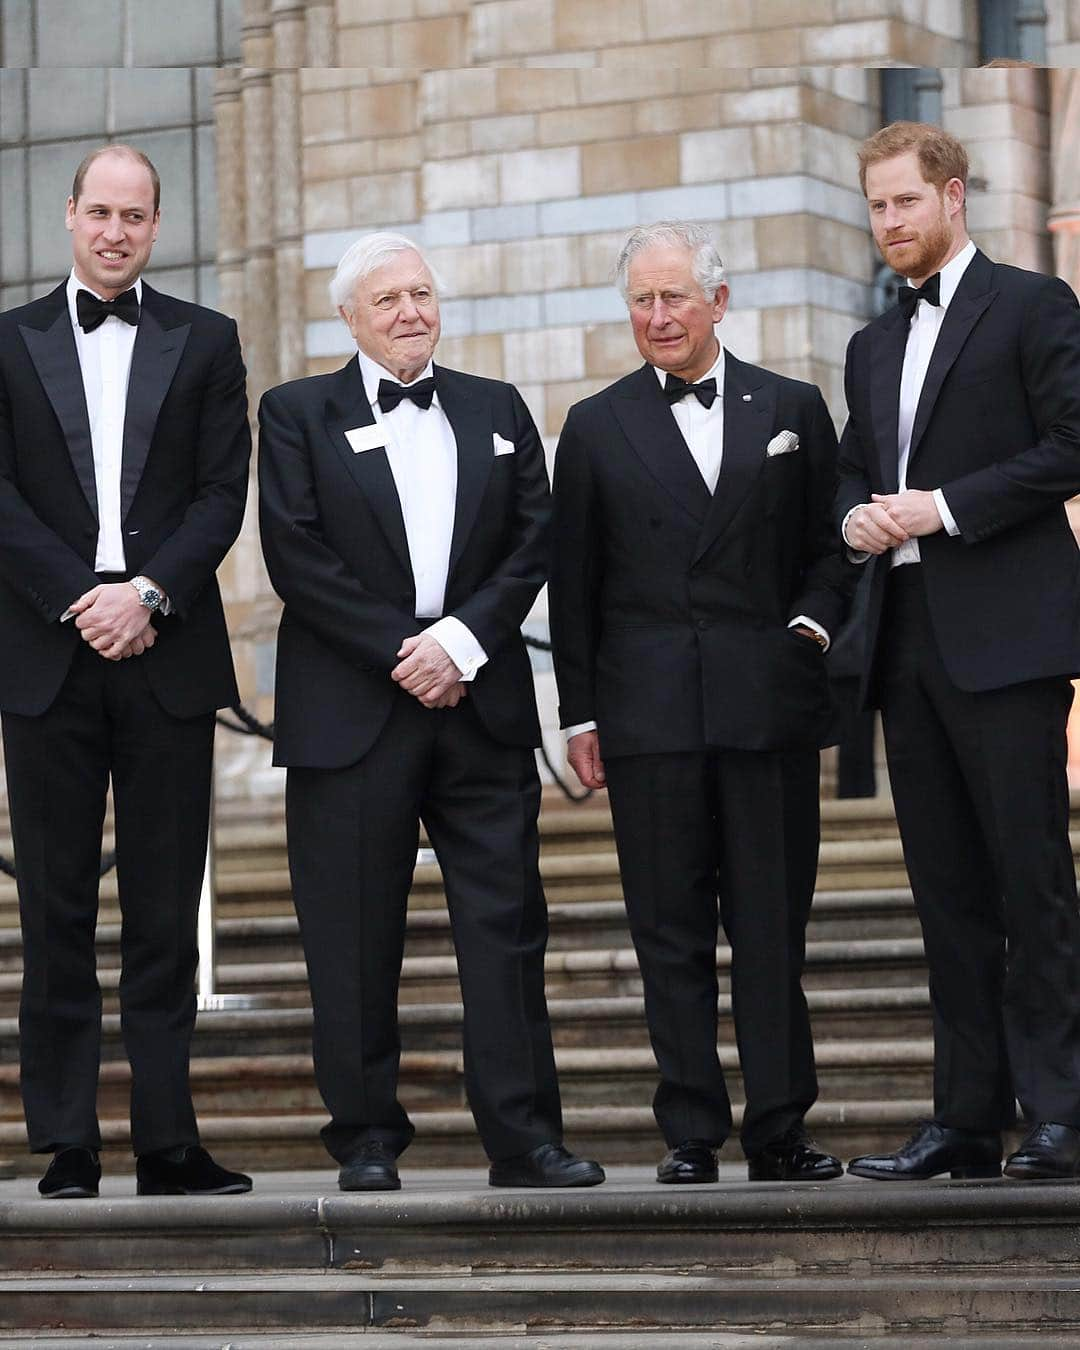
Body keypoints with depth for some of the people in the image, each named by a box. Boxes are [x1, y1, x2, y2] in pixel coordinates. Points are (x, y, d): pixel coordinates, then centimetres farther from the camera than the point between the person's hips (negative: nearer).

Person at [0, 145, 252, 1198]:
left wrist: (149, 594, -11)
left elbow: (223, 493, 3)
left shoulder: (205, 342, 10)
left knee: (166, 911, 1)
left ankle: (167, 1141, 4)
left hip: (166, 655, 0)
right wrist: (85, 601, -10)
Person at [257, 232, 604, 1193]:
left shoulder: (498, 412, 15)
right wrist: (400, 652, -10)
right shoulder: (298, 414, 6)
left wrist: (462, 640, -8)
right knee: (354, 938, 0)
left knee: (507, 923, -2)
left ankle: (525, 1138, -1)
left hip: (480, 705, 2)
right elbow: (298, 556, -4)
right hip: (351, 709, -2)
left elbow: (533, 541, 6)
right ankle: (368, 1139, 8)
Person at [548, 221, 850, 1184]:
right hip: (650, 714, 0)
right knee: (671, 932, 1)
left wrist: (814, 621, -5)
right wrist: (580, 714, 4)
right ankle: (692, 1133, 5)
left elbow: (830, 545, 14)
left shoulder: (792, 410, 10)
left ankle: (780, 1130, 6)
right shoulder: (597, 428, 9)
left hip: (769, 701, 0)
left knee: (774, 926, 1)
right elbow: (574, 583, 8)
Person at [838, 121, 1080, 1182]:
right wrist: (857, 516, 5)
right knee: (948, 889, 6)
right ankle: (968, 1116, 9)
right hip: (907, 643, 7)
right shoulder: (874, 347, 21)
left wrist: (945, 507, -13)